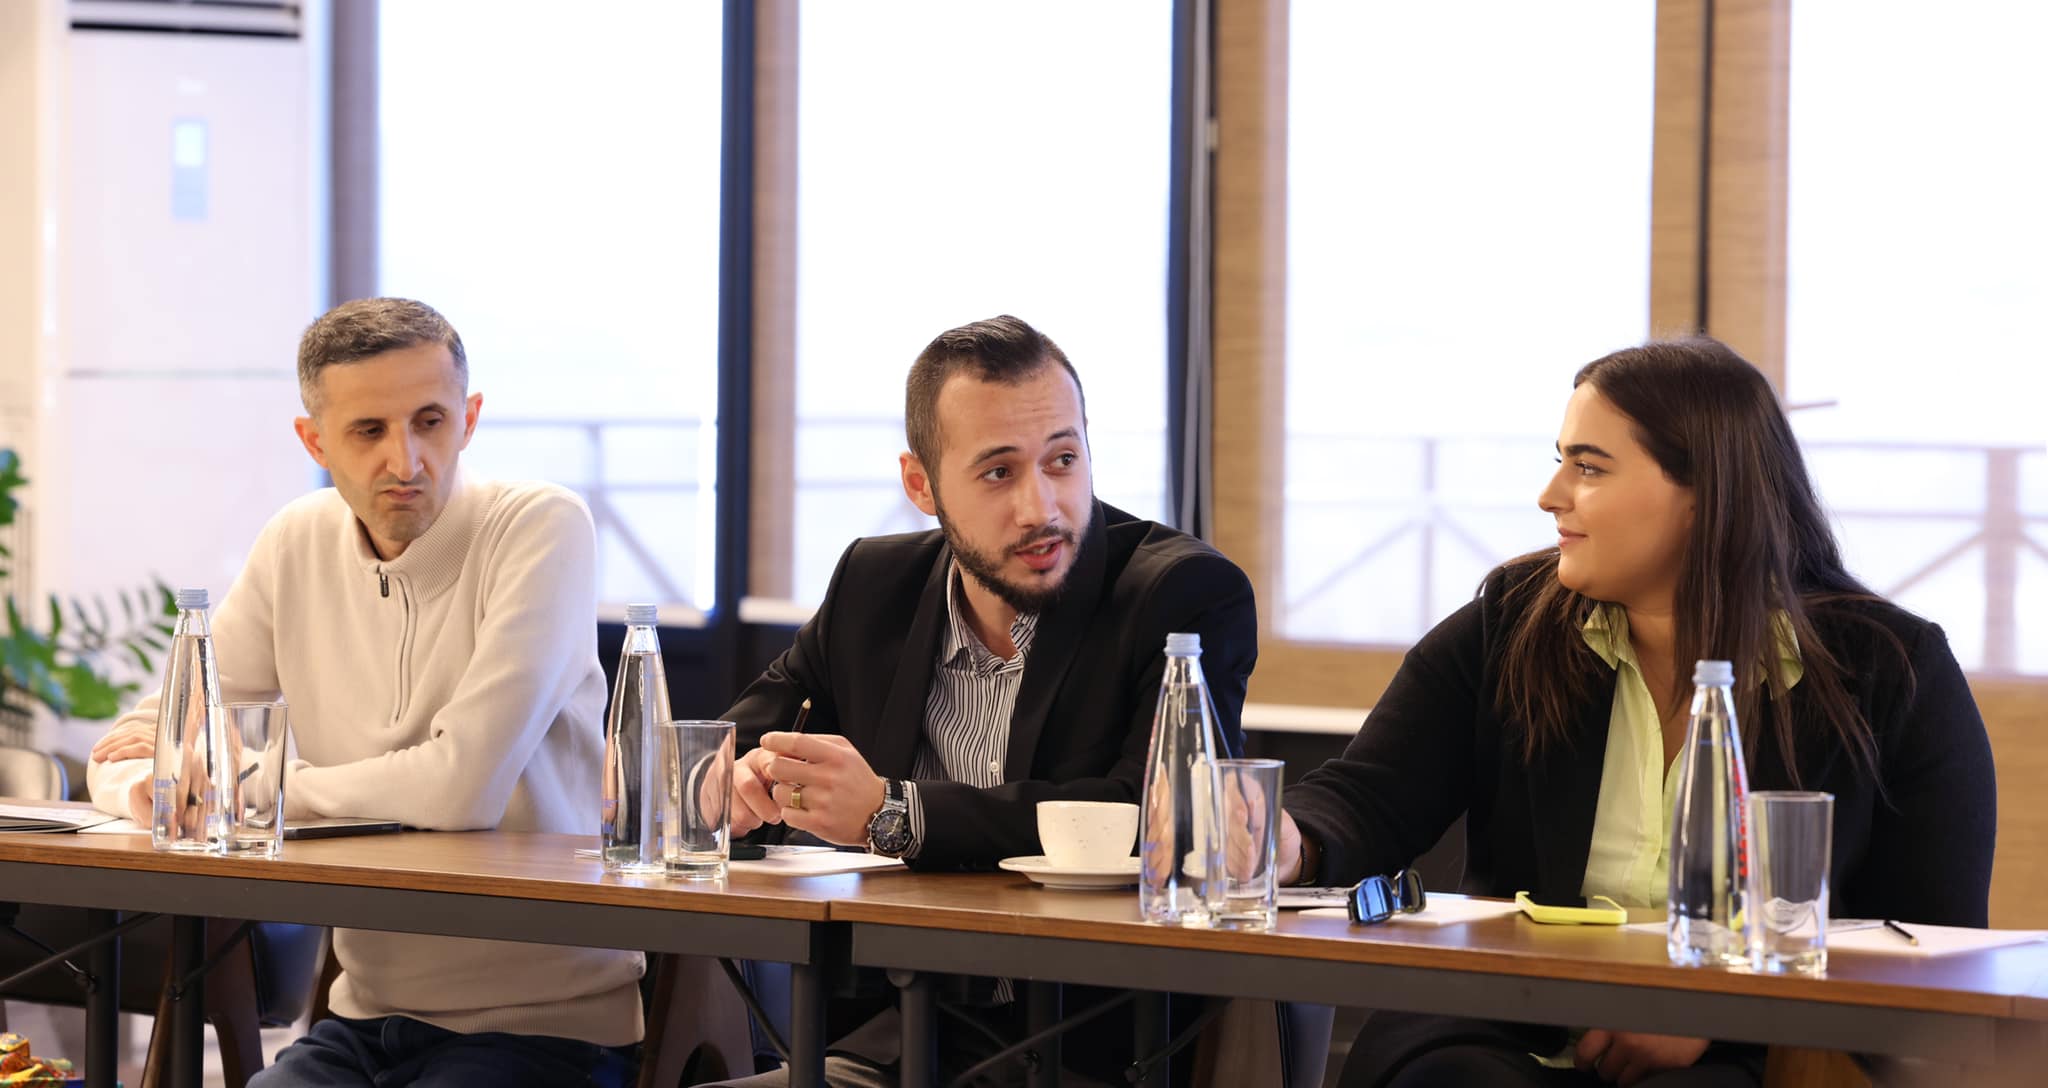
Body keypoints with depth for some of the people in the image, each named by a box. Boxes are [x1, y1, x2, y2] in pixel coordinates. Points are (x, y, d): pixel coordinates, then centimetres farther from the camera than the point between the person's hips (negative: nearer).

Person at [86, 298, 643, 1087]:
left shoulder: (541, 528, -12)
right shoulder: (299, 544, 6)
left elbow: (464, 785, -23)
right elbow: (125, 761, 10)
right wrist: (156, 788, -15)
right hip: (367, 1018, 5)